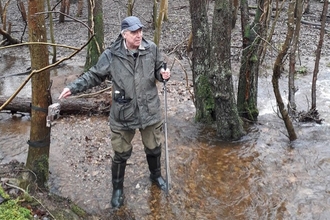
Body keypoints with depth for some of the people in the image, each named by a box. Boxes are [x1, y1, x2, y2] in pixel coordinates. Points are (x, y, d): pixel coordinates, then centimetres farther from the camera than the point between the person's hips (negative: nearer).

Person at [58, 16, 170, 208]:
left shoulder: (151, 49, -7)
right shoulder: (111, 55, -14)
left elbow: (158, 70, 8)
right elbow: (94, 76, -4)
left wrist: (163, 74, -15)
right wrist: (73, 87, -13)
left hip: (150, 111, 2)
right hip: (123, 114, -2)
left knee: (154, 148, 21)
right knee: (121, 154, 11)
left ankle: (156, 175, 51)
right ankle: (118, 188, 35)